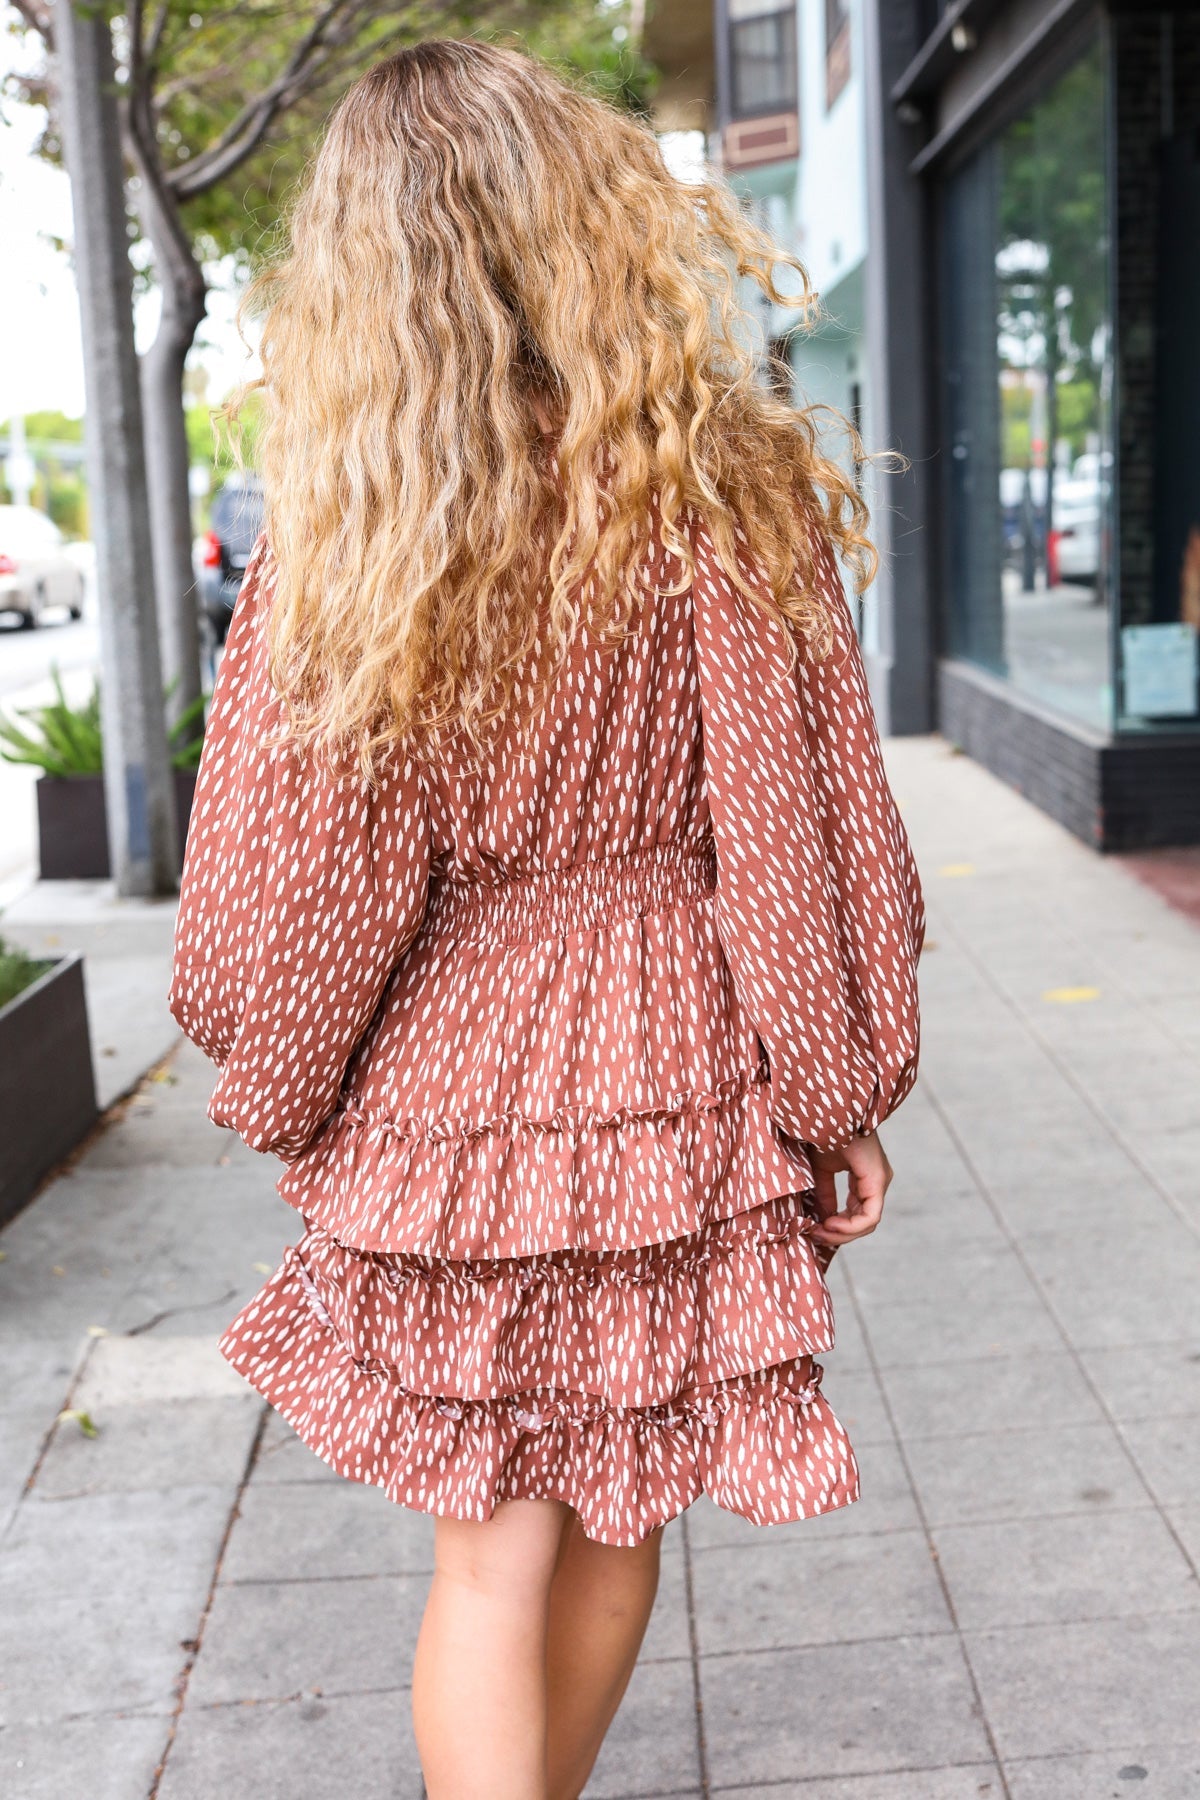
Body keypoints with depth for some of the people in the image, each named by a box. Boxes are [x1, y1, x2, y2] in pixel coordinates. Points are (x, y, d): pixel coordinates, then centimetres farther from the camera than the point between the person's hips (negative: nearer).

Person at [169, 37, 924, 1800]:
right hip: (678, 1093, 1)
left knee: (488, 1556, 12)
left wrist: (274, 1091, 12)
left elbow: (283, 887, -7)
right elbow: (801, 840, -7)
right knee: (613, 1523, 20)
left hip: (445, 1097, -1)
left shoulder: (342, 546, -12)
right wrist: (843, 1096, 5)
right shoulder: (733, 500, -12)